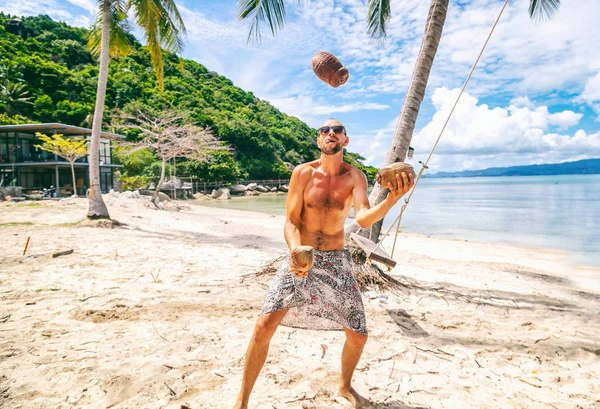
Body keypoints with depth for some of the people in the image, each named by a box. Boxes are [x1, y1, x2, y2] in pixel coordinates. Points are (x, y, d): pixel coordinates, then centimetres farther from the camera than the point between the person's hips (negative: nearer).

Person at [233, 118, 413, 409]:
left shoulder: (355, 177, -6)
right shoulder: (303, 173, -7)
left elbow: (364, 219, -23)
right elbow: (291, 222, -8)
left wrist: (392, 199, -43)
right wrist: (296, 252, -29)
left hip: (336, 262, 2)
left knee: (358, 336, 6)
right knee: (264, 326, -14)